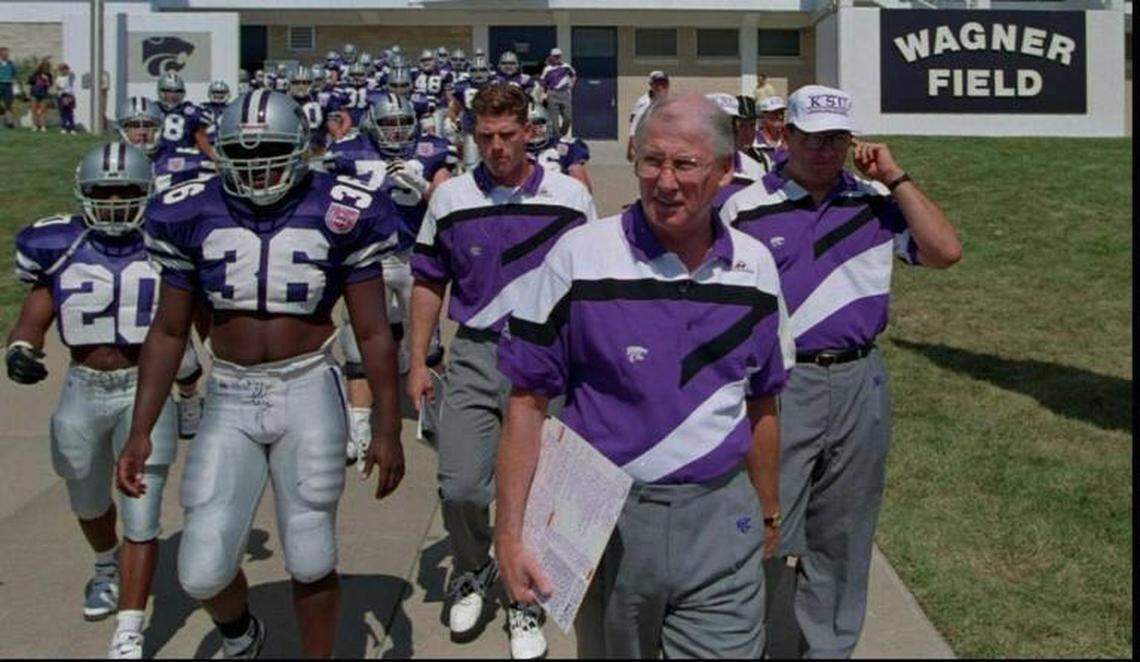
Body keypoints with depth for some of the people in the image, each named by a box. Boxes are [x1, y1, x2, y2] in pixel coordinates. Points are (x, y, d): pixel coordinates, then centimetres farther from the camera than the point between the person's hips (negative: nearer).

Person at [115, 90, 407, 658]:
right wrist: (139, 432, 4)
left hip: (308, 390, -1)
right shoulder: (191, 214, 0)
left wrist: (388, 428, -1)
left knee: (311, 560, 2)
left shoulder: (341, 214, -5)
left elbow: (373, 333, 0)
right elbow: (168, 332, 7)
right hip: (229, 398, 2)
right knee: (202, 572, -2)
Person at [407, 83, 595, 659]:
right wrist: (417, 363, 7)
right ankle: (471, 572, 29)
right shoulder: (450, 198, 4)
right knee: (460, 487, -2)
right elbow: (428, 283, 10)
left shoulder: (570, 196, 0)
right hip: (475, 356, 1)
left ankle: (524, 602, 26)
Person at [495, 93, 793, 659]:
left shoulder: (754, 265, 2)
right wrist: (509, 536, -11)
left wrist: (767, 513, 19)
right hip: (608, 520, -2)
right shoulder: (579, 256, -10)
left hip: (722, 520, 2)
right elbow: (527, 400, -8)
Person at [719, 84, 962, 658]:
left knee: (843, 534, 14)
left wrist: (895, 178, -5)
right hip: (778, 386, -3)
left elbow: (946, 251, -4)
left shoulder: (876, 202, 6)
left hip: (859, 385, 3)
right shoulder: (745, 209, -1)